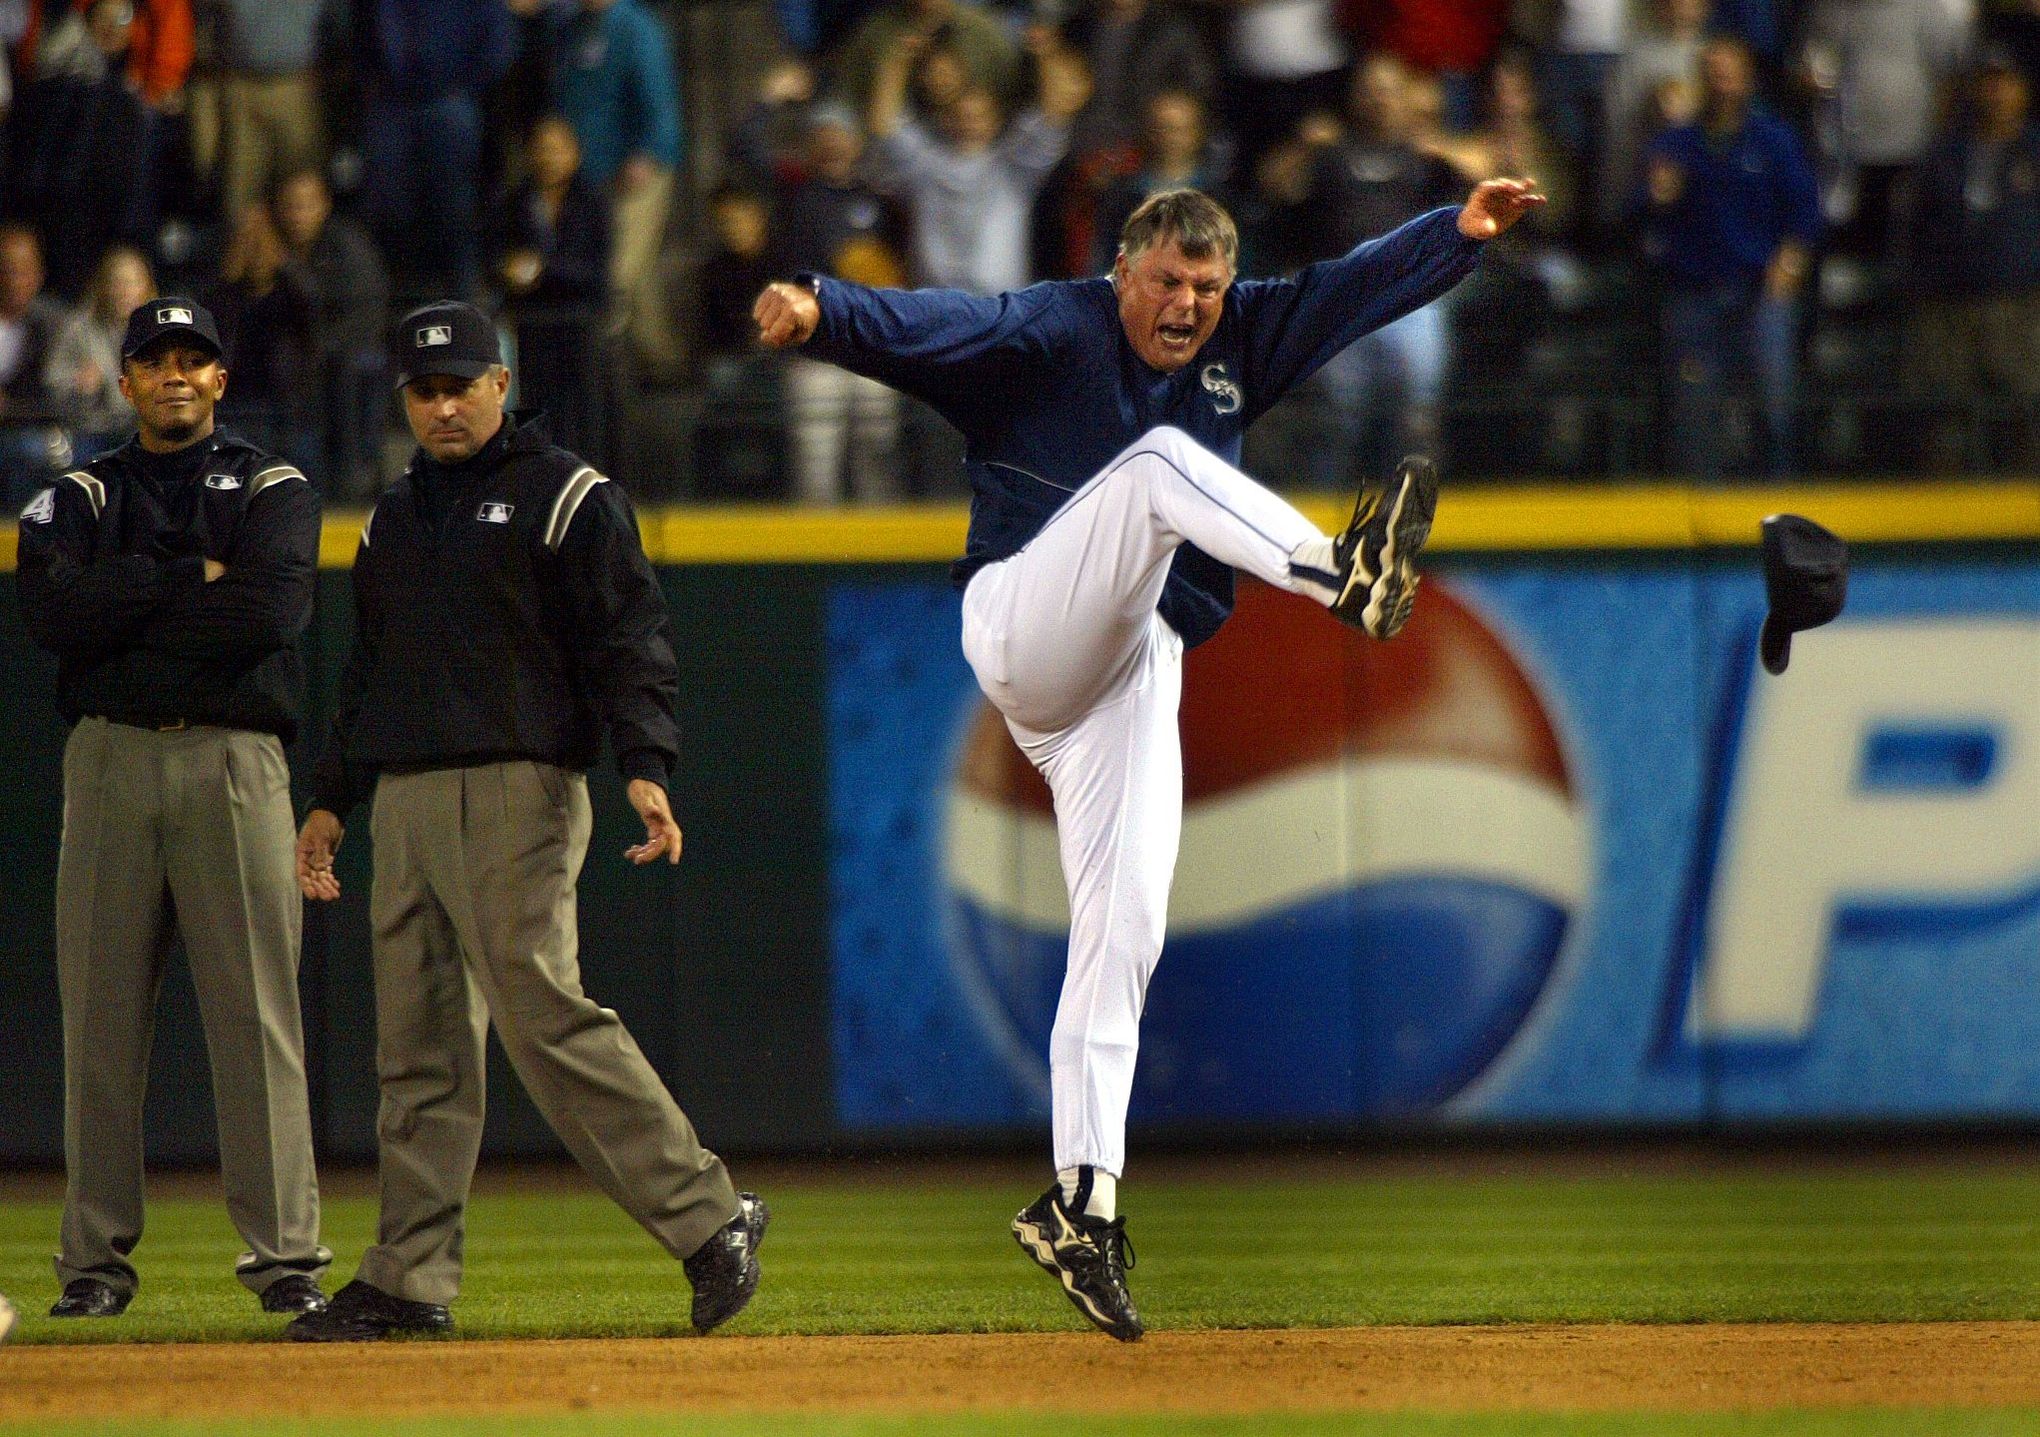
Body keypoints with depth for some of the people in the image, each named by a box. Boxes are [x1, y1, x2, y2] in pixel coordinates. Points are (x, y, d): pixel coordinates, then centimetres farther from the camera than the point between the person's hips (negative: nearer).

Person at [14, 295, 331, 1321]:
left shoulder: (273, 493, 11)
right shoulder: (77, 500, 15)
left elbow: (272, 610, -9)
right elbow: (54, 610, -6)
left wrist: (131, 605, -4)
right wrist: (195, 578, -6)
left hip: (234, 763, -2)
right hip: (110, 762, 2)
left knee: (256, 1011, -7)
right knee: (102, 1014, -1)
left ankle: (284, 1252, -8)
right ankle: (97, 1256, 3)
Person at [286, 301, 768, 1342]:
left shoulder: (568, 498, -1)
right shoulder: (396, 516, 21)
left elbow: (630, 640, -8)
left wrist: (645, 766, -21)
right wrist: (331, 798, 23)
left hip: (515, 795, -7)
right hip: (404, 804, 7)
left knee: (547, 1020, -16)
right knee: (417, 1044, 5)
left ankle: (707, 1218, -12)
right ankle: (408, 1279, 6)